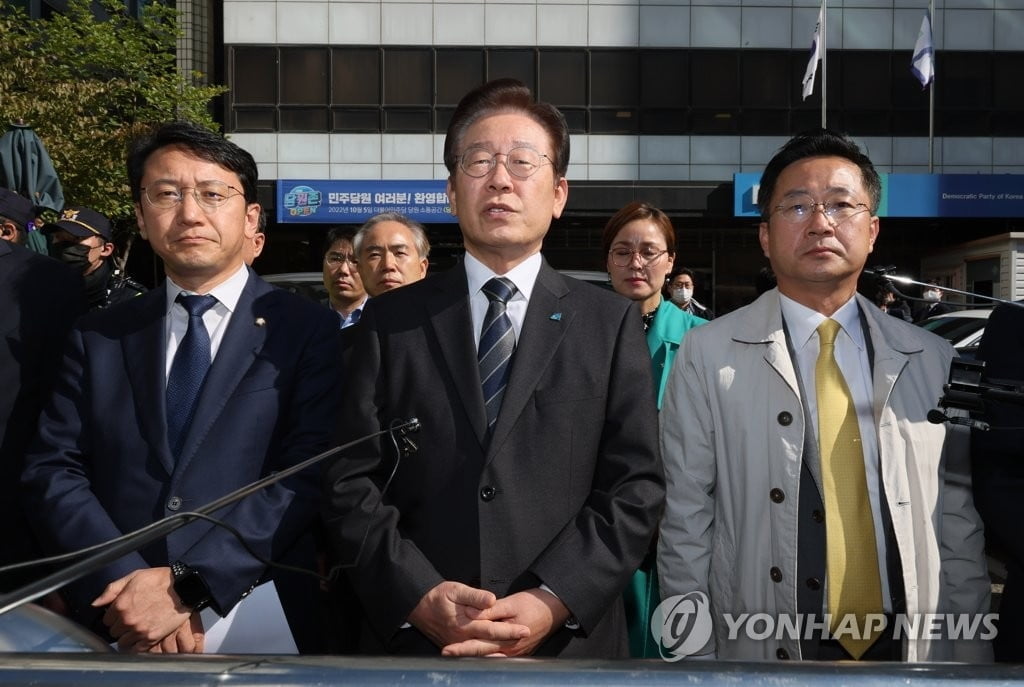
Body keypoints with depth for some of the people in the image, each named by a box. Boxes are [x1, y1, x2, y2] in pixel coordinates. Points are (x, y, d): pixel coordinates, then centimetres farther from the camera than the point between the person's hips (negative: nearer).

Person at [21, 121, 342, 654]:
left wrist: (185, 587, -18)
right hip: (118, 631, 3)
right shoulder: (98, 338, 7)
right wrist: (121, 588, -15)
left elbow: (308, 476, -12)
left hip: (260, 629, -2)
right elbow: (52, 472, 0)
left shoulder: (306, 330, -4)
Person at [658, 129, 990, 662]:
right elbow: (685, 524, -7)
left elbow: (960, 528, 4)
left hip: (913, 647, 3)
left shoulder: (933, 361, 0)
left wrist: (971, 656, 2)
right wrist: (696, 659, -8)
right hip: (761, 649, -2)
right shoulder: (708, 355, -8)